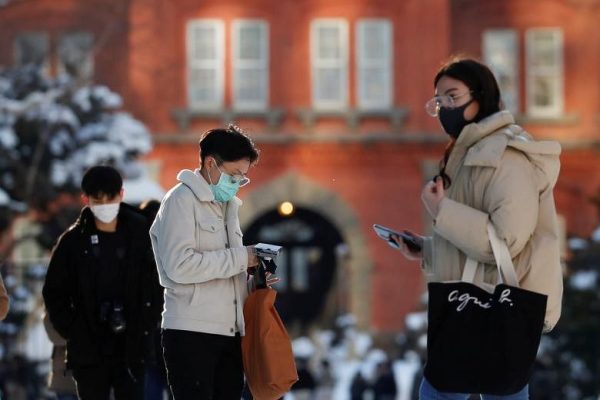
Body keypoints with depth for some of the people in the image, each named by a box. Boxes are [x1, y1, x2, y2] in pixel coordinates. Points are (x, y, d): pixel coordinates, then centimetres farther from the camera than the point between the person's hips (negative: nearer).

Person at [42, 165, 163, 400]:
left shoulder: (139, 235, -1)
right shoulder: (74, 241, -1)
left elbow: (155, 286, 5)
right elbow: (54, 293, 5)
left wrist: (147, 325, -4)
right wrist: (72, 332, -2)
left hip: (130, 347, 0)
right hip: (89, 350, 0)